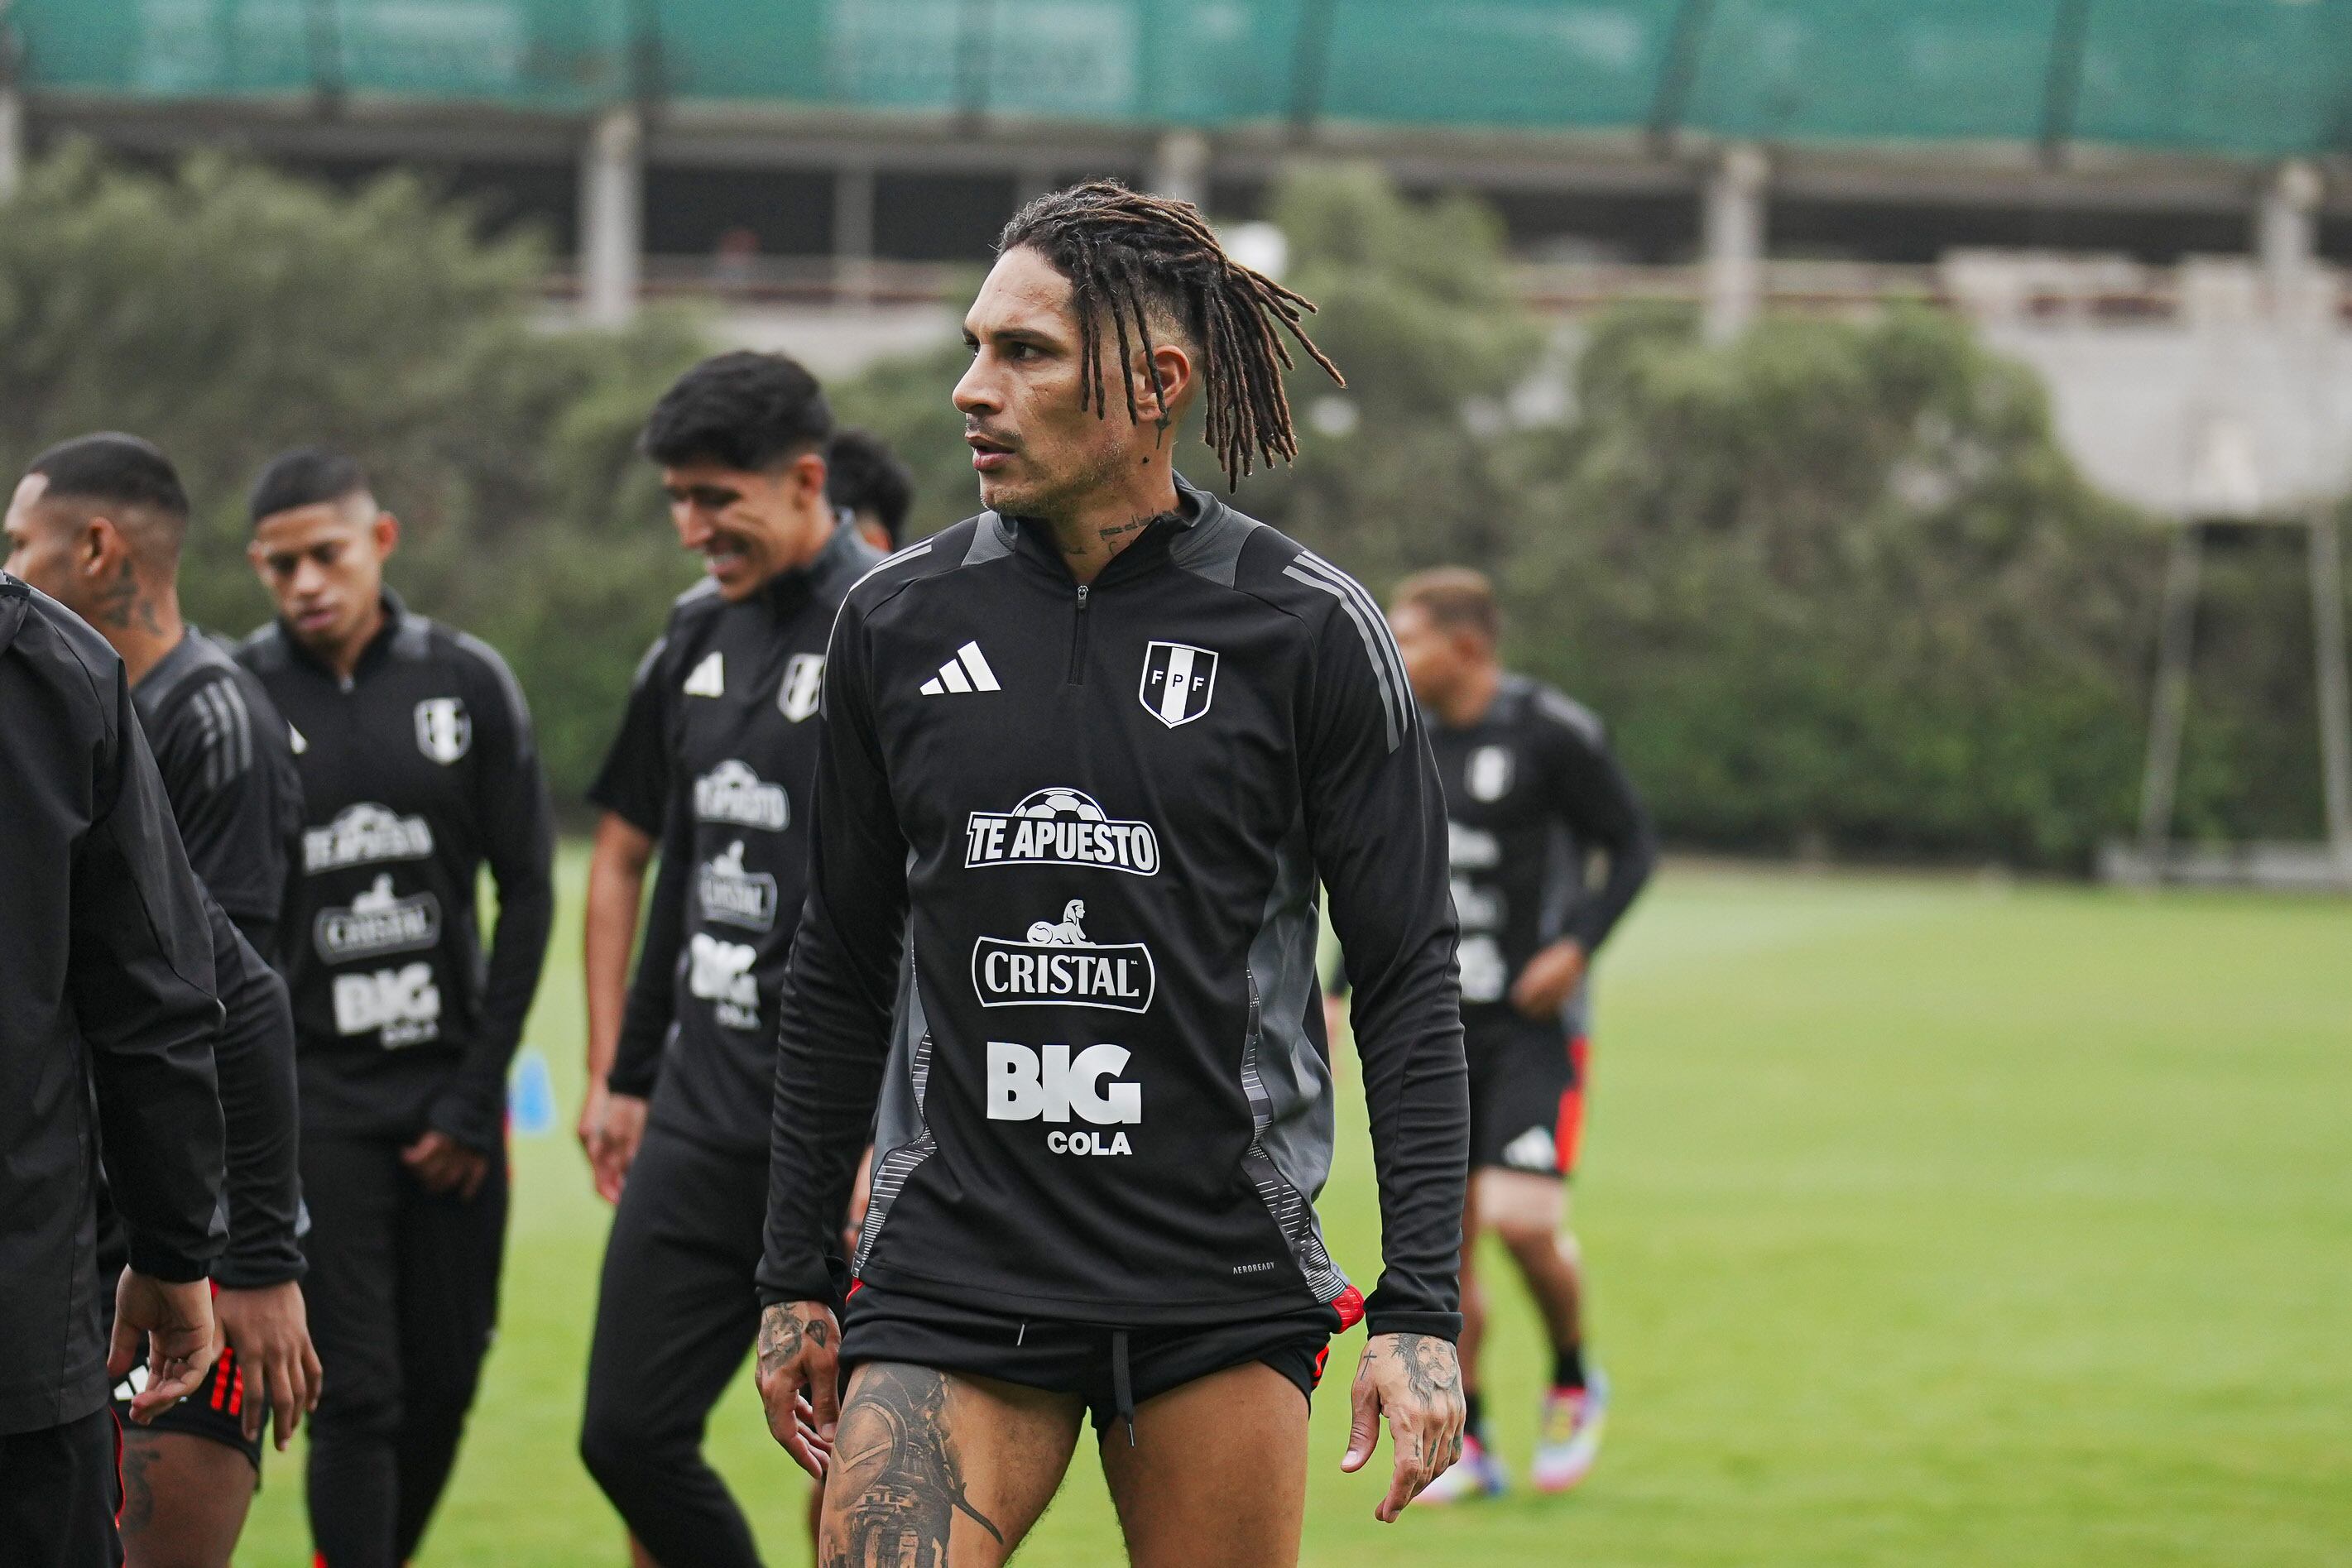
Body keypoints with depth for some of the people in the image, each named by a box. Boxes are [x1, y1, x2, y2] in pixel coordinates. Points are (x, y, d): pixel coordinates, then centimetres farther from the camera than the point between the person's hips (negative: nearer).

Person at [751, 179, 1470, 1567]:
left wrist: (1421, 1309, -7)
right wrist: (796, 1277, 14)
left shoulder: (1306, 630, -3)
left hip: (1223, 1289, -2)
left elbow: (1409, 981, -1)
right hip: (950, 1281, 2)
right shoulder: (901, 622, 5)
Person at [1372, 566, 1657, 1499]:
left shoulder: (1552, 733, -9)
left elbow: (1634, 847, -3)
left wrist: (1580, 944, -16)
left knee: (1522, 1218, -16)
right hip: (1438, 1027, 6)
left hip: (1535, 1026, -6)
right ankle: (1467, 1448, 10)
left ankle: (1573, 1384, 12)